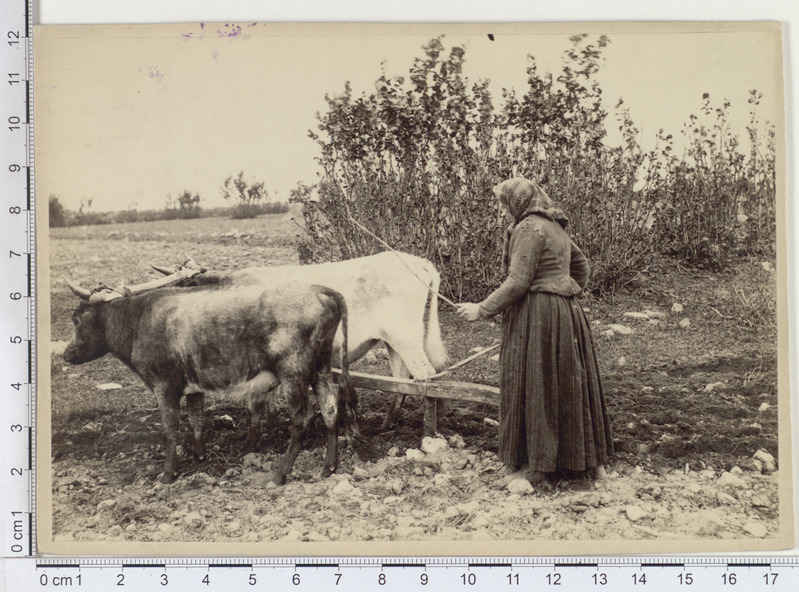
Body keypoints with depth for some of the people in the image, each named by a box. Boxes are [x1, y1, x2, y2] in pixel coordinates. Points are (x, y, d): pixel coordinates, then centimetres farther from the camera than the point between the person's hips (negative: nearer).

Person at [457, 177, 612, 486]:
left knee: (532, 388, 0)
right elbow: (581, 265, 24)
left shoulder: (528, 229, -14)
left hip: (536, 318, -9)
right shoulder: (554, 227, 15)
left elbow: (517, 283, -19)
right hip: (567, 315, 9)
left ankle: (536, 466, 7)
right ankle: (593, 460, 21)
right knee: (570, 385, 14)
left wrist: (482, 310, -13)